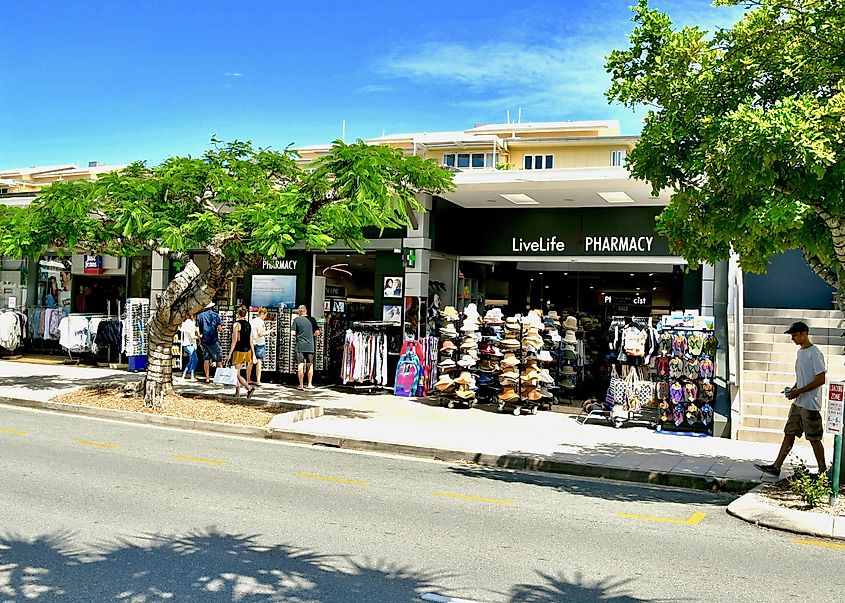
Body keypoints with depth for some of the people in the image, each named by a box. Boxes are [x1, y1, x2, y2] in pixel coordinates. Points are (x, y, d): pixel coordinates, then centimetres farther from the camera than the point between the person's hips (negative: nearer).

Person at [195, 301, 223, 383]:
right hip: (214, 340, -2)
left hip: (204, 340, 2)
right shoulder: (215, 315, -2)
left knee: (206, 358, 7)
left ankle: (207, 377, 5)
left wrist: (199, 339, 11)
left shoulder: (199, 316, 3)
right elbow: (219, 328, -8)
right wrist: (221, 329, 14)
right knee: (219, 358, 5)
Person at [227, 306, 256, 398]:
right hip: (247, 351, 7)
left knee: (236, 373, -3)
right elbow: (251, 341, 10)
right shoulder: (248, 325, 8)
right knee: (237, 373, 16)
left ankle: (249, 388, -18)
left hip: (238, 351, -7)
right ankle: (237, 393, 18)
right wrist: (253, 353, 15)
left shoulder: (236, 324, -11)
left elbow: (235, 340, -15)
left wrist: (229, 354, -13)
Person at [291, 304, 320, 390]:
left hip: (300, 346, -2)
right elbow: (317, 332, 2)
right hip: (310, 346, 2)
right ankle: (310, 384, 16)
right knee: (310, 365, 13)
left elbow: (292, 333, -7)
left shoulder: (297, 320, -3)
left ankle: (301, 384, 1)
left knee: (300, 365, 1)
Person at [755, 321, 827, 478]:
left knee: (814, 439, 1)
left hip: (810, 405, -9)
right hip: (798, 403, 9)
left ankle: (823, 472, 14)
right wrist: (793, 388, 6)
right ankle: (776, 467, 10)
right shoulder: (800, 352, 13)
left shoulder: (815, 353, -15)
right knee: (789, 434, 8)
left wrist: (799, 391, -19)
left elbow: (821, 379, -19)